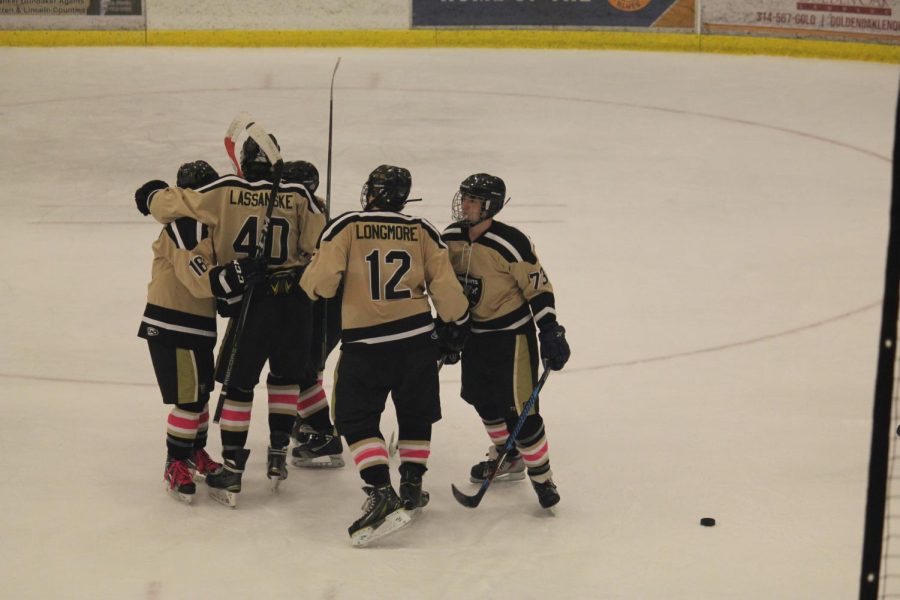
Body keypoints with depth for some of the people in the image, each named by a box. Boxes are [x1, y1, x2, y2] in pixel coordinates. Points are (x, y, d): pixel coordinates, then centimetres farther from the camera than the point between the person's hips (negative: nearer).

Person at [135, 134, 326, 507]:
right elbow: (319, 245, 1)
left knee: (239, 383, 9)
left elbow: (175, 204, -4)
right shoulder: (297, 196, 1)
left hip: (252, 305, -2)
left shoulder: (225, 192, -4)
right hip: (295, 300, 2)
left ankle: (231, 474, 9)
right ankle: (278, 456, 26)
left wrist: (154, 194, 18)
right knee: (285, 375, 24)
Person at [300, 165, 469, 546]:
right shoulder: (421, 231, 2)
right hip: (417, 338, 3)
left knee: (356, 420, 2)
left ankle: (381, 494, -12)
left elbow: (319, 283, -10)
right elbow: (444, 284, 0)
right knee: (416, 415, 20)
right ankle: (411, 488, 24)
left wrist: (310, 284, 13)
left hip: (364, 342, -3)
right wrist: (454, 322, 16)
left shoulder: (345, 227, -6)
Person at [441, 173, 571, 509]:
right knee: (481, 397, 18)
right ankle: (508, 459, 40)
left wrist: (550, 333, -20)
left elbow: (539, 288, -18)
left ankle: (542, 477, 4)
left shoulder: (511, 243, -24)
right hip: (474, 331, 7)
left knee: (517, 407, -10)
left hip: (511, 333, -7)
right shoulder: (450, 239, -3)